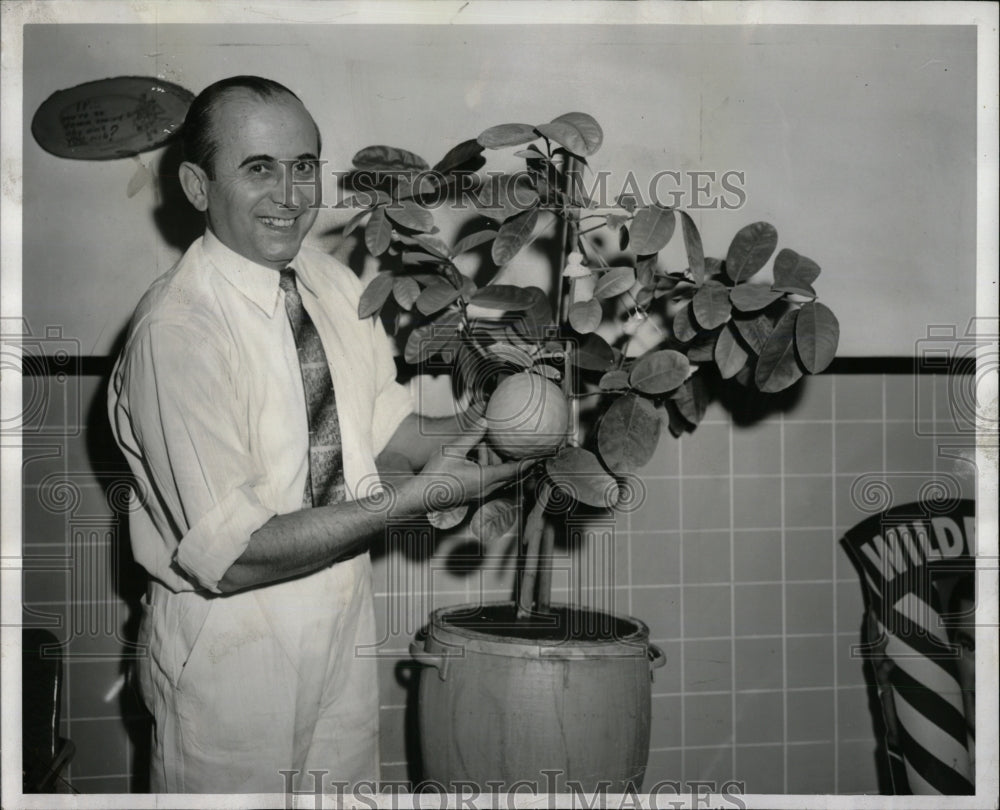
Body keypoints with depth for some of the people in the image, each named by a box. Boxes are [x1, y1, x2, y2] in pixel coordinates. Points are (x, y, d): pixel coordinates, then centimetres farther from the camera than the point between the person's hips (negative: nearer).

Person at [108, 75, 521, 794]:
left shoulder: (333, 281, -2)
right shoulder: (175, 334, -24)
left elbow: (385, 421, 9)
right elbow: (229, 556, -26)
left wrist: (483, 432, -11)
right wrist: (415, 496, -26)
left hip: (344, 619, 7)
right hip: (233, 646, -6)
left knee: (348, 788, 20)